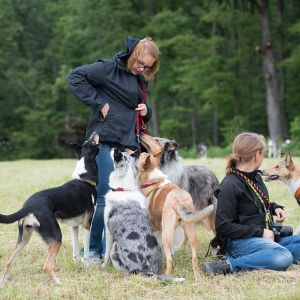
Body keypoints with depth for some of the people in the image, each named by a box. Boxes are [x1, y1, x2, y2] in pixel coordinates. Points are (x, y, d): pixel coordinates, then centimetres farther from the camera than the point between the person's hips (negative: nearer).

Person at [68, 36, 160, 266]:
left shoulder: (141, 80, 19)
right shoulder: (110, 68, -5)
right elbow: (76, 76, -12)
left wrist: (146, 112, 7)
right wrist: (99, 102, -16)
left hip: (130, 144, 8)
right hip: (106, 142, -8)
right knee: (104, 197, -8)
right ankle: (94, 250, 1)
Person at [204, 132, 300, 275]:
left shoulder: (255, 177, 12)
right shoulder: (230, 185, -15)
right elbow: (223, 227, -17)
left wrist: (274, 207, 8)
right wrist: (260, 232, -16)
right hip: (239, 241, -10)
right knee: (284, 257, -32)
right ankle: (230, 265, -28)